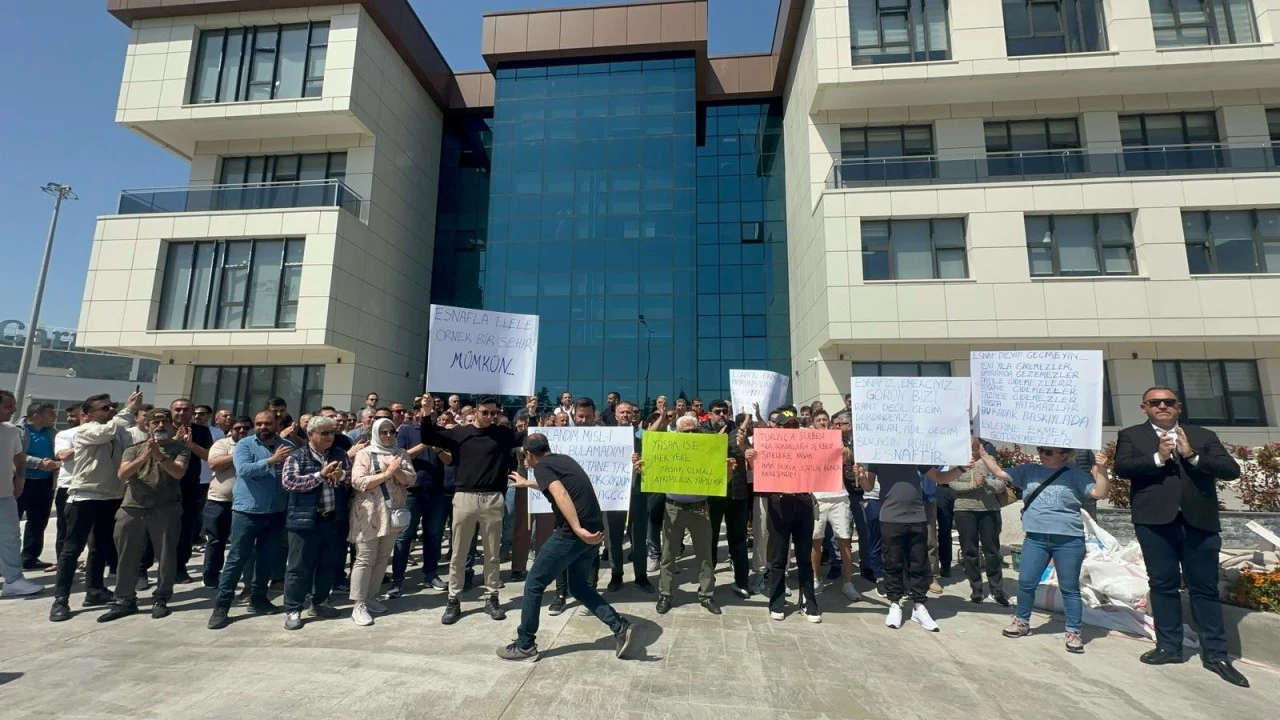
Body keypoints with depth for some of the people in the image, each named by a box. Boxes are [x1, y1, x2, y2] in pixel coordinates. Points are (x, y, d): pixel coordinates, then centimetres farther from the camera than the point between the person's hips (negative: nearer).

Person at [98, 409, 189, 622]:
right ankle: (125, 600, 20)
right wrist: (144, 457, -16)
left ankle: (160, 599, 12)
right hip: (132, 508, 3)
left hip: (166, 509, -3)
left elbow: (178, 473, -9)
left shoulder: (180, 448, 5)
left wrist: (159, 456, -21)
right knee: (127, 557, 7)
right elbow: (123, 474, -1)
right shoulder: (134, 449, 14)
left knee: (166, 556, 1)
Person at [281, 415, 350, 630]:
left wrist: (342, 476, -14)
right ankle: (292, 610, 17)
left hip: (334, 520, 4)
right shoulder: (297, 456, -2)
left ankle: (319, 602, 29)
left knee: (329, 565, 13)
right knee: (299, 567, 4)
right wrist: (321, 475, -18)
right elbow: (288, 482, -14)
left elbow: (353, 480, 8)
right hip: (305, 520, -4)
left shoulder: (340, 455, 9)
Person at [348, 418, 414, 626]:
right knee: (365, 559, -2)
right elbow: (358, 482, -14)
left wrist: (396, 470, -18)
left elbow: (410, 480, 0)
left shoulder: (401, 454, 8)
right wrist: (387, 473, -18)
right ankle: (358, 605, 5)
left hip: (392, 513, 5)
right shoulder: (365, 454, -3)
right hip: (369, 514, -4)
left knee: (383, 558, 11)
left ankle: (371, 598, 23)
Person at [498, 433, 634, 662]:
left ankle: (525, 646, 20)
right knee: (580, 586, 23)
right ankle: (620, 627, 14)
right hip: (594, 530, 8)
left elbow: (561, 495, -22)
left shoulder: (541, 467, -3)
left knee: (534, 585, 9)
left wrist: (577, 529, -28)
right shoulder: (564, 460, 21)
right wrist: (527, 483, 57)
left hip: (572, 533, -8)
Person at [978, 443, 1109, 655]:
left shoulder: (1074, 476, -2)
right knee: (1026, 582, 9)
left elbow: (1099, 493, -10)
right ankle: (1021, 621, 26)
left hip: (1068, 541, -3)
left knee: (1069, 588, 8)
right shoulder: (1029, 471, 6)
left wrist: (1101, 469, -22)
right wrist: (982, 453, 1)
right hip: (1035, 538, 3)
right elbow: (1000, 473, 7)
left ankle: (1073, 632, 20)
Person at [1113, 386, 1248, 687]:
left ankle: (1215, 654, 16)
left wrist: (1191, 455, -9)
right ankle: (1169, 646, 15)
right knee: (1163, 584, 5)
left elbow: (1232, 470, 3)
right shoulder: (1130, 435, 7)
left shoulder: (1204, 436, 13)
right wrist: (1158, 458, -14)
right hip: (1155, 520, -1)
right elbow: (1122, 467, -6)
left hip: (1200, 520, 2)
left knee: (1205, 587, 6)